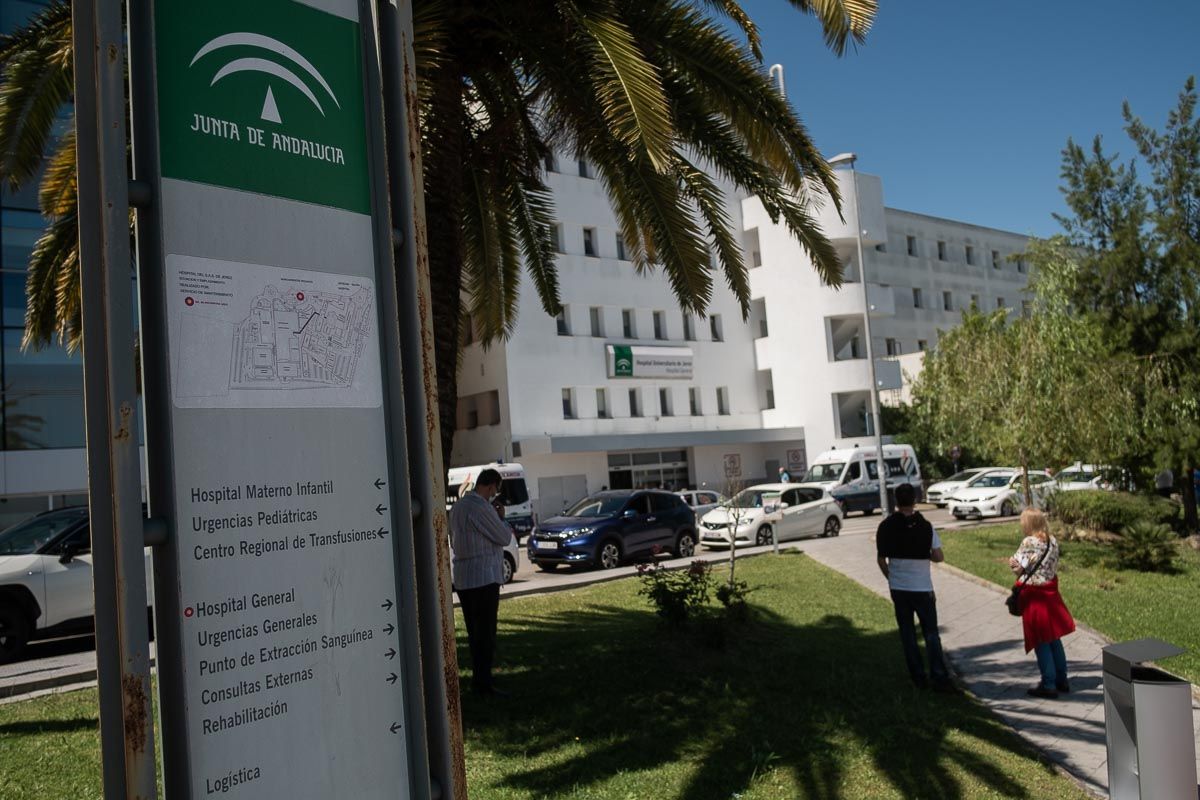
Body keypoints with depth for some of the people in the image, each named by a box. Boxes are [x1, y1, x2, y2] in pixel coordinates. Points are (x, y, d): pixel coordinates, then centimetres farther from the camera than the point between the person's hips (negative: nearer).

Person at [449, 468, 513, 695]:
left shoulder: (458, 506, 12)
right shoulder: (481, 507, -17)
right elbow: (504, 537, -12)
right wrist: (500, 519, 8)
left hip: (461, 576, 9)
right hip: (483, 576, -9)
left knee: (474, 631, 15)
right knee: (485, 631, -4)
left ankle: (478, 677, 23)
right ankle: (483, 682, -3)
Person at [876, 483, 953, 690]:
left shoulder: (886, 527, -4)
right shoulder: (925, 526, -8)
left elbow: (881, 559, -1)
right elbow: (939, 556, -9)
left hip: (898, 587, 2)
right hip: (922, 587, -2)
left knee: (907, 633, 11)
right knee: (931, 633, 5)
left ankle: (918, 677, 15)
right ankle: (940, 679, 1)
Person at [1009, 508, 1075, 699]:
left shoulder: (1028, 542, -17)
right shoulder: (1052, 541, 2)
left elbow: (1018, 569, -14)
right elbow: (1054, 567, 8)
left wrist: (1013, 563, 5)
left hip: (1033, 596, -6)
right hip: (1050, 594, 7)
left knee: (1041, 642, 1)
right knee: (1054, 638, 17)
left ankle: (1048, 684, 4)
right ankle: (1062, 680, 25)